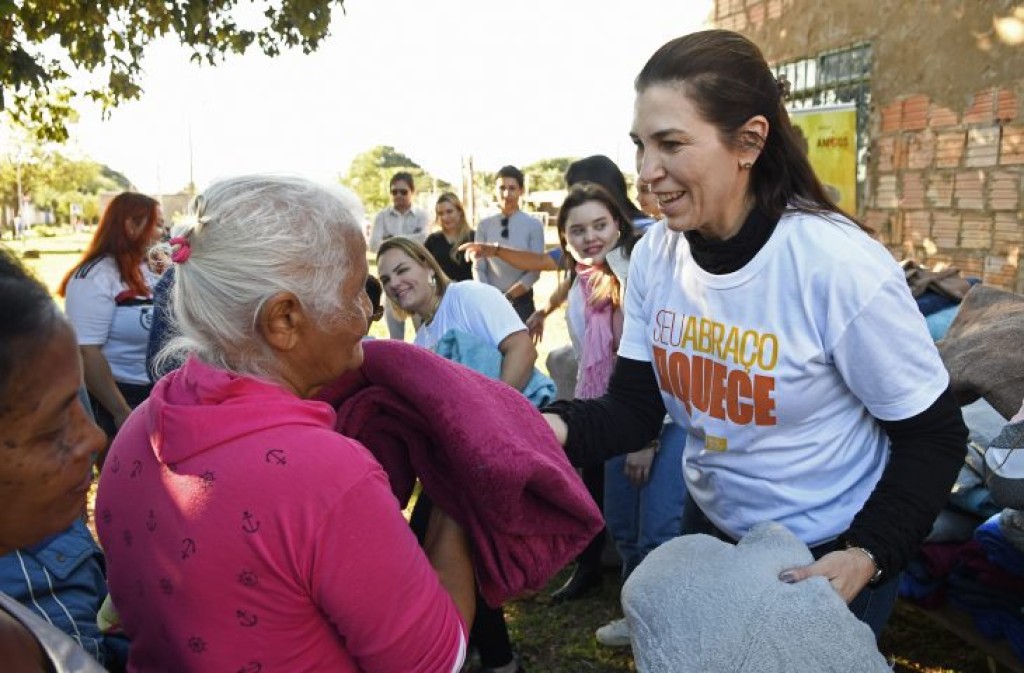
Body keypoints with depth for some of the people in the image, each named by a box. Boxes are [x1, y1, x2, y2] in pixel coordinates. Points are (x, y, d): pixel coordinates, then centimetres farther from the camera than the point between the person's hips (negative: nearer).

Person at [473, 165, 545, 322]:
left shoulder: (534, 225, -2)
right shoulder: (484, 225, 2)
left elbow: (535, 270, -5)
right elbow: (478, 267, 1)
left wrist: (508, 296, -14)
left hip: (521, 301, -1)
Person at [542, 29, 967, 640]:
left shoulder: (839, 265, -26)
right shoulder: (655, 253, -10)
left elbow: (934, 437, -15)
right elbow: (635, 410, -8)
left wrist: (868, 554, -25)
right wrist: (560, 429, -26)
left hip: (831, 557, -5)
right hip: (711, 527, 5)